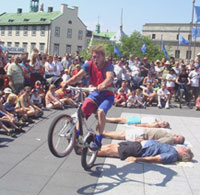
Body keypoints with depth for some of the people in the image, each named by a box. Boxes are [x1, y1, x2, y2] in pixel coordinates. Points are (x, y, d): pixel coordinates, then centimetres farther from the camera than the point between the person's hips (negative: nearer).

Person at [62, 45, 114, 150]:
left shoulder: (108, 66, -16)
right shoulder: (89, 64, -5)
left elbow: (110, 77, -37)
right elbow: (78, 76, -17)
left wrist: (103, 84, -60)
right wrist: (67, 82, -36)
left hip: (107, 94, -4)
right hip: (95, 93, 4)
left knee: (100, 111, -30)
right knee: (83, 108, -22)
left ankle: (98, 140, -20)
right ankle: (77, 133, -8)